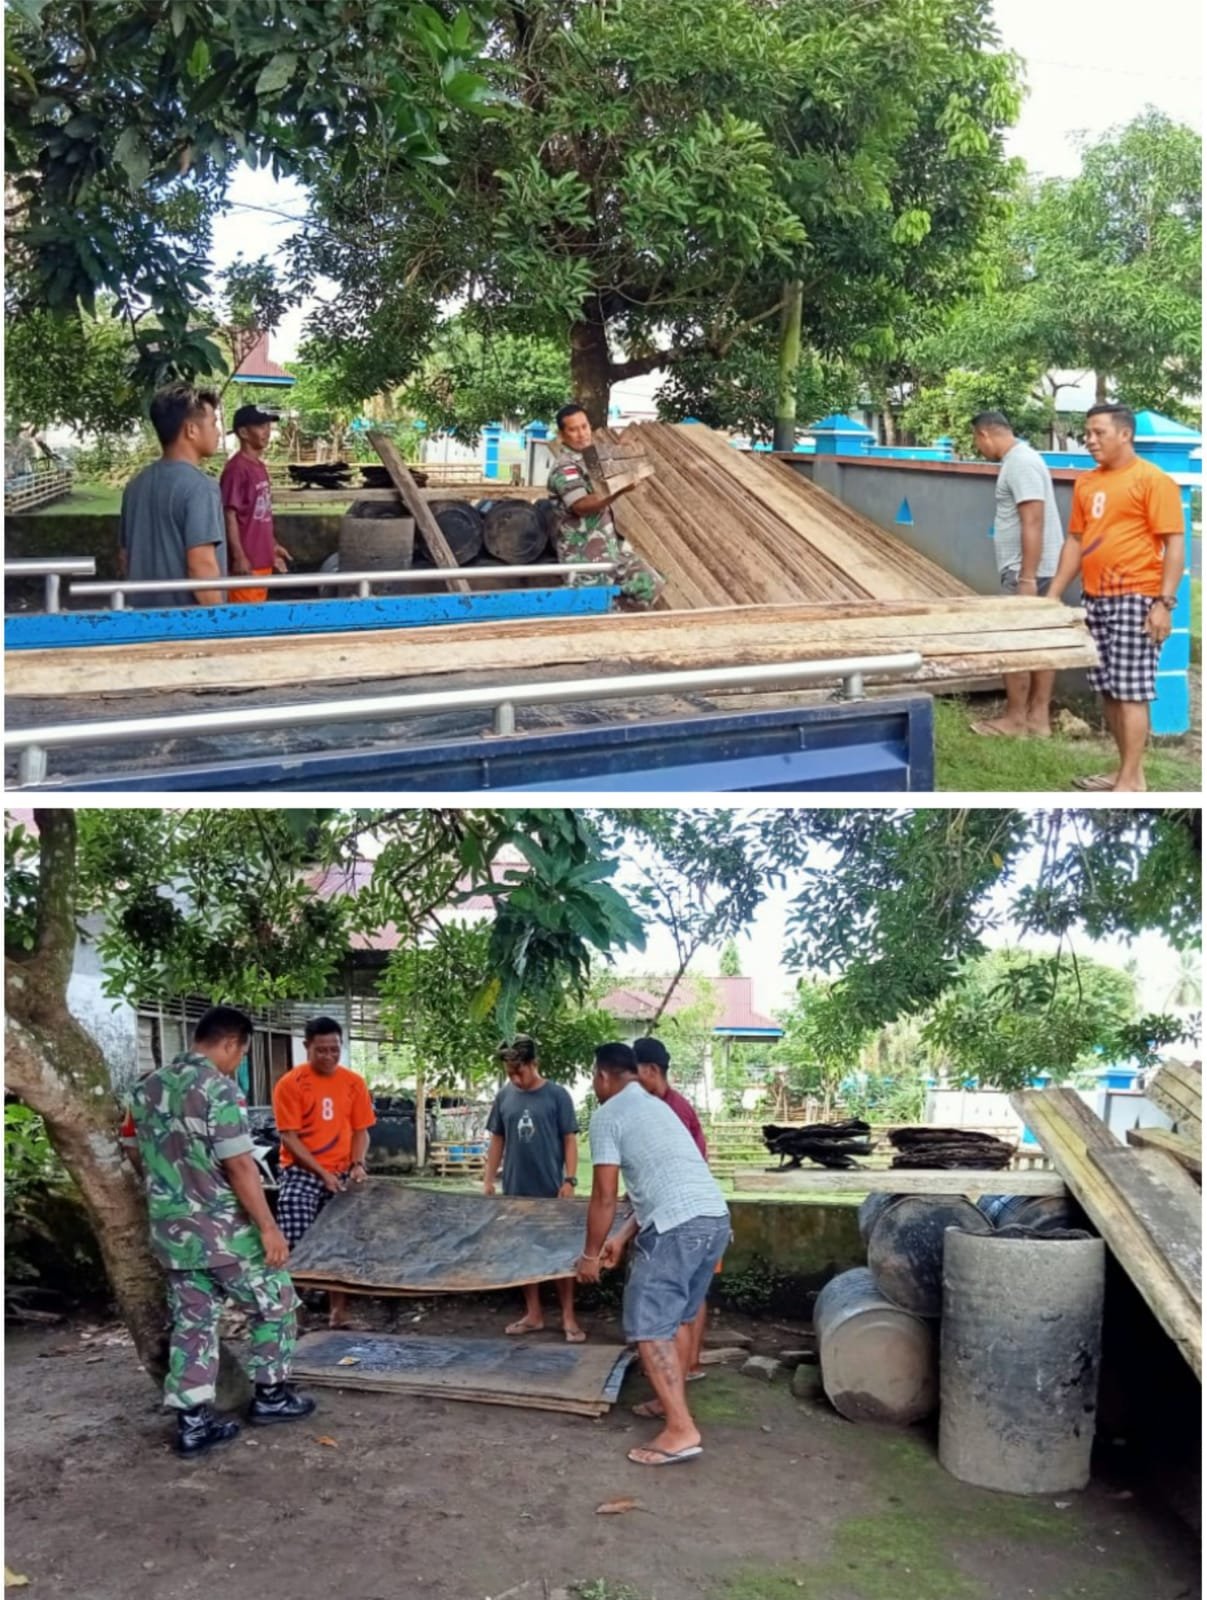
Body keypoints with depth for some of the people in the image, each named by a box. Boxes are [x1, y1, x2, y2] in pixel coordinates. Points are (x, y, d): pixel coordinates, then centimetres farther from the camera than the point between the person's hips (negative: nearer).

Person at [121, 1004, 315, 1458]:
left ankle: (192, 1422, 14)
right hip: (224, 1231, -7)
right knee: (275, 1306, 11)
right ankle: (270, 1395, 21)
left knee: (191, 1323, 13)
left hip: (170, 1231, 7)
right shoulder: (216, 1087, -18)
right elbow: (239, 1166, -20)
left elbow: (135, 1153, 18)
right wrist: (268, 1227, -15)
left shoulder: (148, 1087, 7)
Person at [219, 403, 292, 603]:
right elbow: (229, 515, -17)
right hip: (246, 562, -9)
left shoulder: (260, 466, 13)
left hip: (262, 560, 9)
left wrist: (273, 546, 21)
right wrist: (239, 557, -21)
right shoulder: (236, 468, -14)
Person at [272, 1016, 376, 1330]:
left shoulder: (354, 1083, 3)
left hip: (341, 1175, 4)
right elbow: (289, 1137, -10)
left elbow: (360, 1130, 9)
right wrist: (322, 1173, -15)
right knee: (296, 1245, -11)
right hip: (301, 1174, -3)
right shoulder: (290, 1084, -9)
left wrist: (357, 1164, -8)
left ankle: (339, 1312, 17)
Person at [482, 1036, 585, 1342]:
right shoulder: (504, 1096, 4)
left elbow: (570, 1141, -4)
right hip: (516, 1190, 4)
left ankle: (568, 1318, 9)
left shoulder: (557, 1095, -6)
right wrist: (488, 1180, 6)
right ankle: (533, 1314, 21)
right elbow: (497, 1141, 11)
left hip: (551, 1189, -4)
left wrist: (569, 1181, -12)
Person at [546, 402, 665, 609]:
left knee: (649, 586, 8)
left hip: (612, 546, 9)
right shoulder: (563, 468, -16)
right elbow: (582, 506, -32)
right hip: (584, 555, -9)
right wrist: (619, 492, -43)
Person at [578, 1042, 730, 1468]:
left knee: (649, 1325, -4)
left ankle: (681, 1431, -9)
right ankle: (671, 1400, 34)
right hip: (715, 1217, 9)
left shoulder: (607, 1116, 1)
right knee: (679, 1317, 23)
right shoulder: (657, 1106, 26)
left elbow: (605, 1197, -2)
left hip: (678, 1226, -9)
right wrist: (624, 1238, 36)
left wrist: (590, 1254, 10)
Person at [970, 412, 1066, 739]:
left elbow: (1033, 523, -24)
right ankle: (1038, 717, 14)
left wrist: (1026, 577, -25)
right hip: (1034, 570, 10)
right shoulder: (1020, 458, 16)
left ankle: (1016, 719, 4)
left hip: (1027, 571, -10)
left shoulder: (1020, 462, -17)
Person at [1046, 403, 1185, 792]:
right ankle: (1127, 769, 21)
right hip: (1096, 600, 7)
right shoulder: (1086, 483, 13)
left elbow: (1174, 544, -11)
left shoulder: (1152, 479, -8)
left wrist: (1165, 602, -17)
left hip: (1136, 599, -7)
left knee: (1131, 690, -6)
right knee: (1108, 690, 10)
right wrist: (1054, 593, 14)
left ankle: (1131, 781, -2)